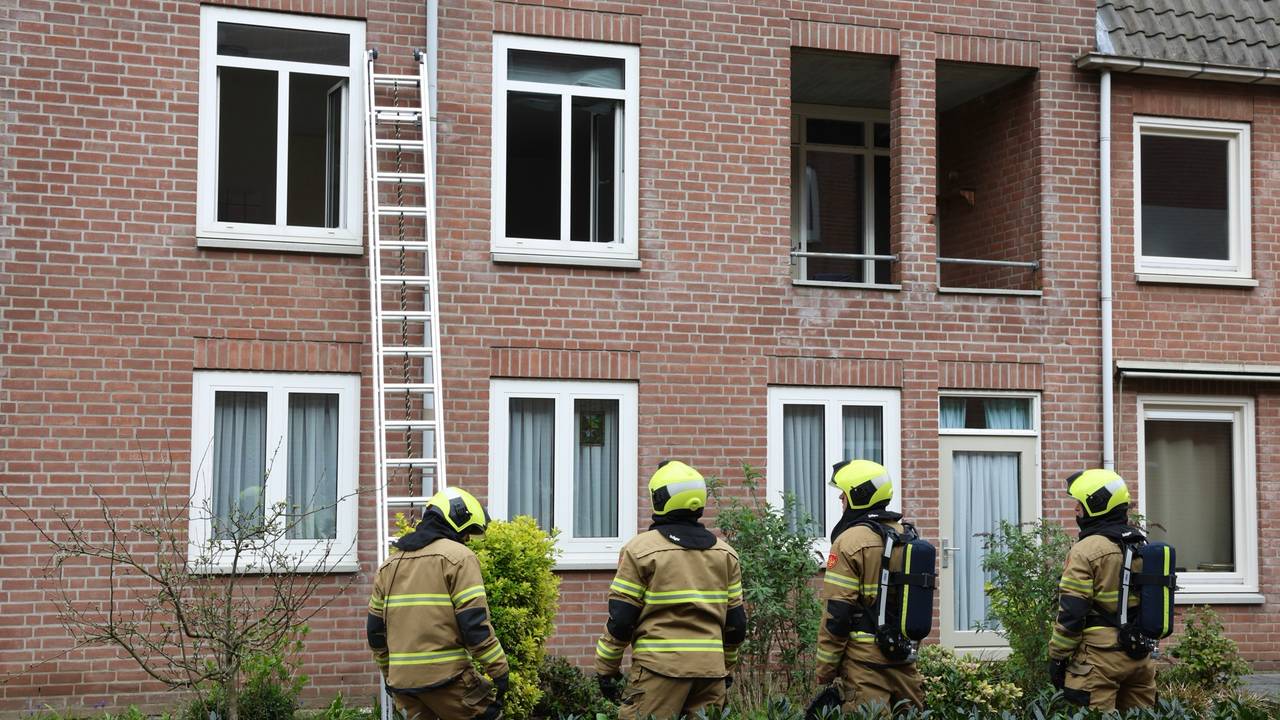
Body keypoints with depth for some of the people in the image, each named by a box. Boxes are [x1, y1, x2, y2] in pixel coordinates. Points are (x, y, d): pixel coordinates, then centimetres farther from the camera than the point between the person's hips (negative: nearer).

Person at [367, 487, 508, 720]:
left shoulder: (390, 564, 16)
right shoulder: (458, 556, -5)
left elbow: (375, 628, 19)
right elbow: (475, 623, -13)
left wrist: (387, 672, 28)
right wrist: (499, 670, -9)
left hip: (402, 680, 7)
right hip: (445, 675, -7)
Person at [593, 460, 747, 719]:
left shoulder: (640, 548, -4)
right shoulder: (725, 552, 11)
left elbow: (621, 619, -5)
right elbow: (736, 623, 14)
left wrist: (606, 668, 5)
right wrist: (728, 669, 25)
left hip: (660, 667, -5)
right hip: (711, 668, 5)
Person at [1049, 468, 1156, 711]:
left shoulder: (1086, 551, -13)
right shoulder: (1142, 544, 12)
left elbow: (1071, 613, -15)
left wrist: (1057, 657, -7)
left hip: (1100, 657, -8)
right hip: (1140, 656, 8)